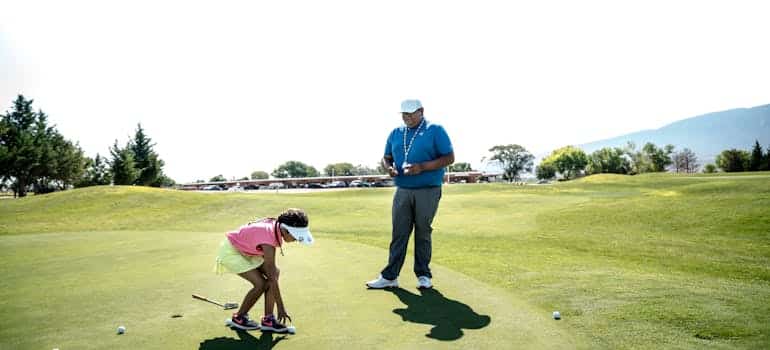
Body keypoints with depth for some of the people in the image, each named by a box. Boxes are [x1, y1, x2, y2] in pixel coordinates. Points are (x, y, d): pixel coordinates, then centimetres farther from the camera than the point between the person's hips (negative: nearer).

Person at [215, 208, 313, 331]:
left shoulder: (276, 225, -16)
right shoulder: (268, 240, -37)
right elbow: (273, 279, -32)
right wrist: (281, 308, -26)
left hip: (244, 251, 8)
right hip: (230, 251, -8)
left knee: (275, 273, -7)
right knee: (260, 283, -17)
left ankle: (268, 319, -1)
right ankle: (238, 318, 6)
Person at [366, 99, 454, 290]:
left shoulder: (435, 130, -2)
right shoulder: (395, 133, 13)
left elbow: (449, 158, -6)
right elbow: (386, 157, 19)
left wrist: (422, 167, -17)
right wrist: (389, 168, -6)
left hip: (427, 190, -3)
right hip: (402, 190, 4)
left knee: (423, 233, 4)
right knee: (398, 233, 2)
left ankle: (423, 275, 15)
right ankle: (390, 276, 5)